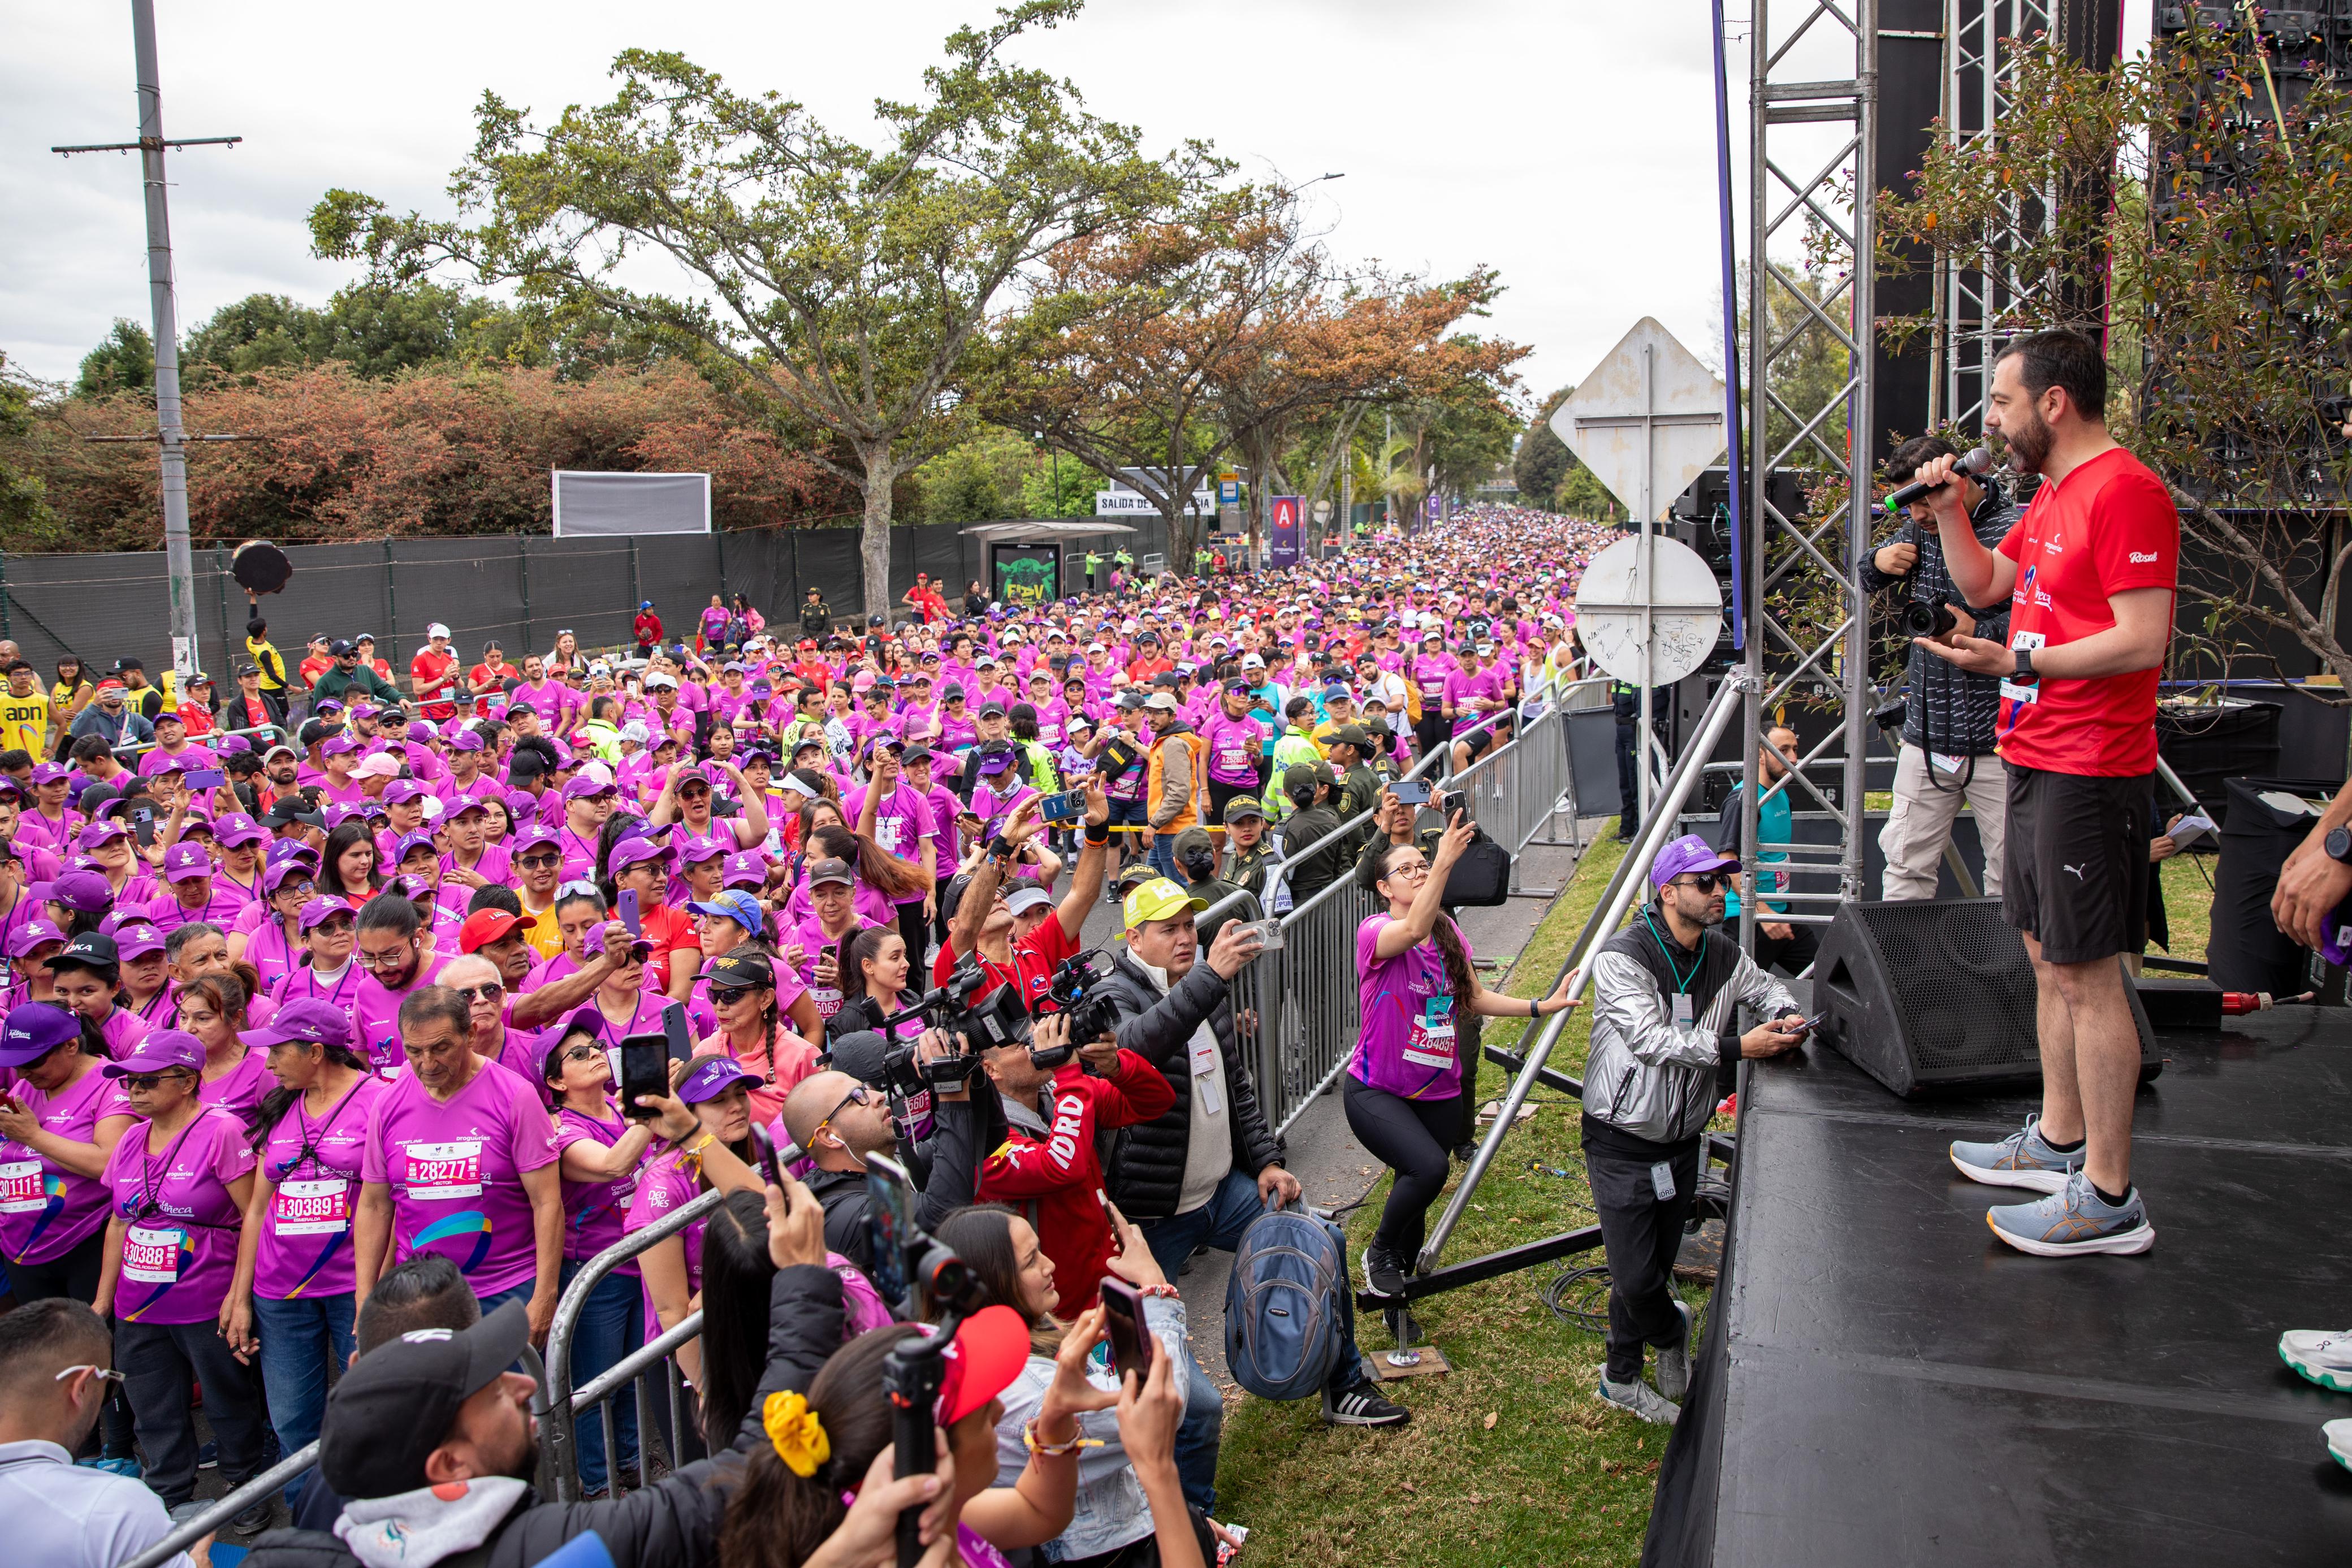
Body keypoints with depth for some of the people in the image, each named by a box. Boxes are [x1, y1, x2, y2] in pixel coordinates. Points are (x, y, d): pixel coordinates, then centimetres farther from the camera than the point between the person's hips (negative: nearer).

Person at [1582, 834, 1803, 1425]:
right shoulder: (1622, 957, -19)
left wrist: (1786, 1016, -3)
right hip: (1622, 1143, -6)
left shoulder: (1723, 955, 1)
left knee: (1658, 1265, 15)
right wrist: (1735, 1048, -33)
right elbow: (1651, 1039, -28)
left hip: (1683, 1142, 6)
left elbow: (1766, 988, 20)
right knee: (1636, 1278, -6)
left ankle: (1622, 1378, 34)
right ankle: (1672, 1331, 28)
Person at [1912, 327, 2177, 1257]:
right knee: (2049, 960, 16)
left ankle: (2109, 1198, 2)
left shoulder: (2124, 491, -16)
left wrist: (2017, 664, -24)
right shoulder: (2053, 495, 16)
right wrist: (1947, 507, 13)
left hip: (2089, 776, -10)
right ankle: (2059, 1141, 29)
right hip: (2036, 762, 10)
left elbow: (2144, 640, -21)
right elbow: (1983, 584, 26)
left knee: (2086, 974, -6)